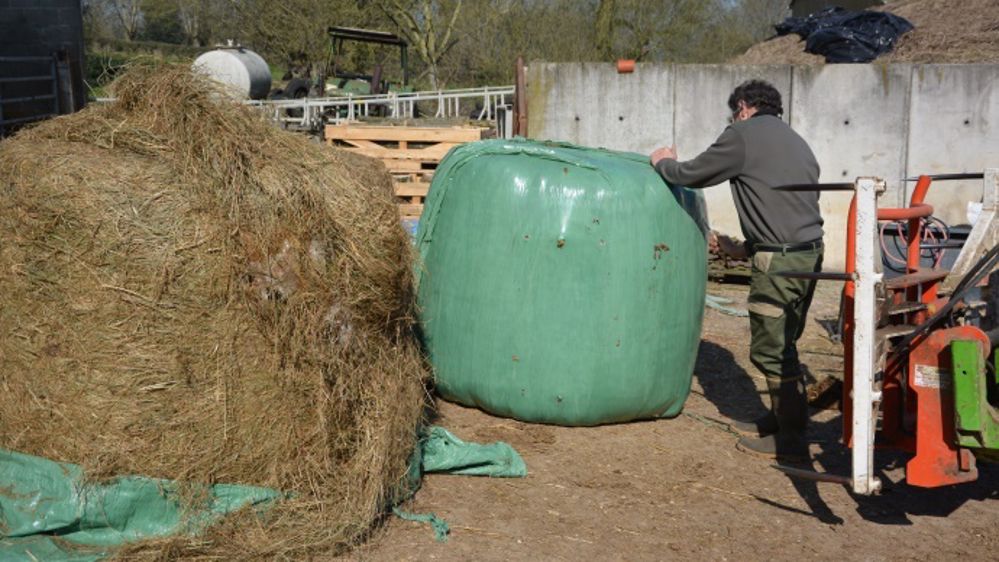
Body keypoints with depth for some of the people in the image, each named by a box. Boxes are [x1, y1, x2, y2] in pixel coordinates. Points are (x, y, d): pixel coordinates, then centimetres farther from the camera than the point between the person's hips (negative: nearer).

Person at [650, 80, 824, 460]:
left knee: (770, 350, 1)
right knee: (782, 346, 19)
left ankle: (791, 440, 10)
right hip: (810, 252, 9)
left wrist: (664, 163, 22)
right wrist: (743, 249, 29)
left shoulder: (744, 135, -5)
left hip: (780, 261, -9)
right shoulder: (795, 141, 20)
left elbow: (690, 175, 0)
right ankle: (783, 419, 32)